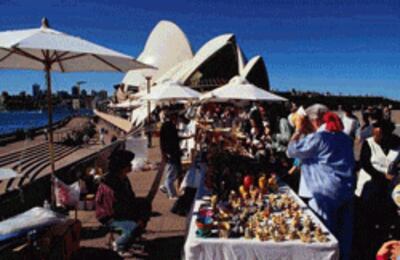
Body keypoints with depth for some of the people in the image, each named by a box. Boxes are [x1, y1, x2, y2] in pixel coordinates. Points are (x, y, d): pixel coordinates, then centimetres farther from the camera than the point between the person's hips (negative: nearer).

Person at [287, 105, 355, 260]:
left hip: (327, 192, -7)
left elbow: (291, 151, -8)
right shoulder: (344, 137, 10)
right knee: (343, 232, 16)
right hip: (348, 189, 7)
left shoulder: (318, 138, -13)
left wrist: (300, 130, 0)